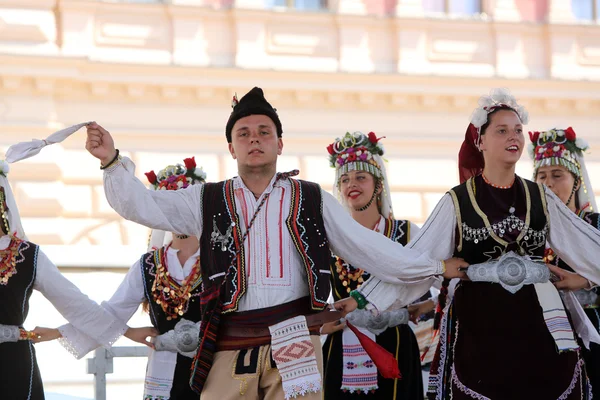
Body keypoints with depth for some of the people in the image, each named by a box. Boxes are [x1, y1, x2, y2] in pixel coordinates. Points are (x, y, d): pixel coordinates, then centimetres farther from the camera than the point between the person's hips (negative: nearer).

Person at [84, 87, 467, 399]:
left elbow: (367, 246, 12)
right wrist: (112, 160, -9)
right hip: (230, 349, 1)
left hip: (294, 344, -1)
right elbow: (141, 205, 8)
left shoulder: (312, 200, 13)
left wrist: (436, 267, 9)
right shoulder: (208, 200, 14)